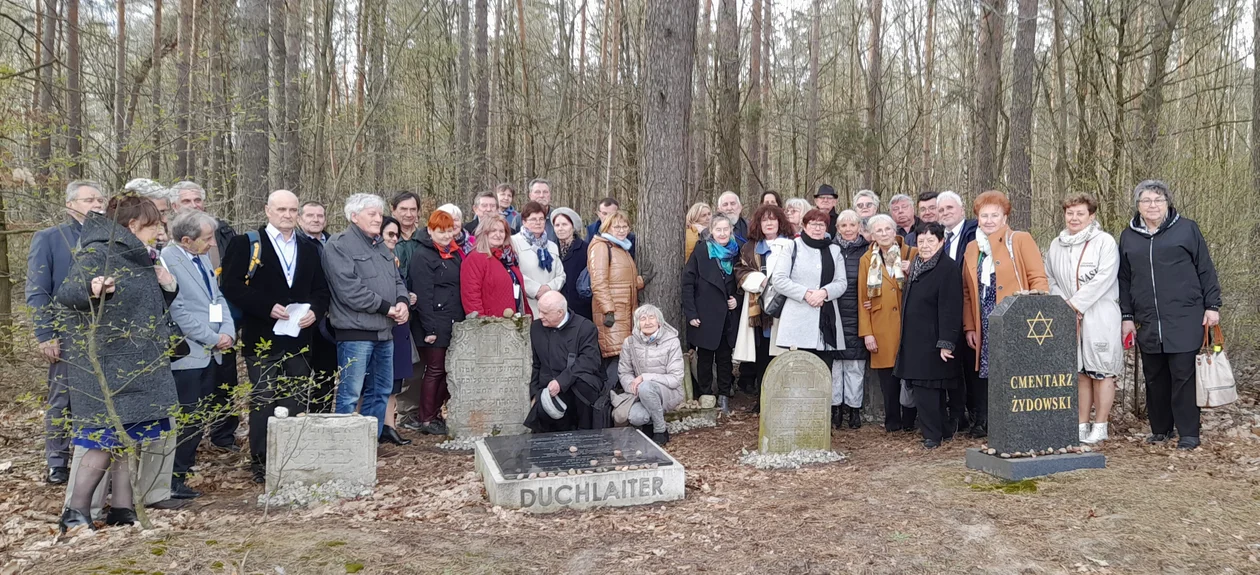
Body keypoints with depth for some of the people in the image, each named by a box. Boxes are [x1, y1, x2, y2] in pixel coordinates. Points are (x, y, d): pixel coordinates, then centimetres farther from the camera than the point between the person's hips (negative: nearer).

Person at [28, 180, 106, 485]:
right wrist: (46, 336, -10)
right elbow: (37, 292, -4)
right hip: (67, 335, -3)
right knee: (61, 401, 5)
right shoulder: (48, 238, 0)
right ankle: (57, 465, 17)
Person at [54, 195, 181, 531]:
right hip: (106, 366, -9)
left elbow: (153, 308, 23)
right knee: (107, 439, -7)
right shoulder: (97, 253, -12)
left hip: (139, 366, 9)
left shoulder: (142, 259, 15)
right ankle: (75, 513, 4)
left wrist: (168, 287, 3)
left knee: (131, 439, 9)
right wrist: (92, 290, -44)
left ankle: (122, 509, 16)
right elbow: (65, 294, -23)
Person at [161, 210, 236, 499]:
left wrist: (227, 331, 1)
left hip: (210, 353, 8)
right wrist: (213, 339, -13)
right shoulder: (167, 260, -14)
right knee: (186, 419, -4)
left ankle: (182, 471, 22)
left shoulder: (202, 257, 13)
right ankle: (174, 480, 6)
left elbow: (217, 296, 17)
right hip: (187, 354, -8)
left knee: (200, 418, 12)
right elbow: (178, 311, -18)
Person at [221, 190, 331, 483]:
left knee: (298, 401, 7)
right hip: (262, 338, -4)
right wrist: (267, 307, -17)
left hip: (299, 338, 4)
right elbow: (231, 285, -8)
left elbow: (322, 290, 15)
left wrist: (315, 311, -6)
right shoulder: (246, 244, 0)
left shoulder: (310, 249, 15)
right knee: (263, 401, 0)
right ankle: (261, 462, 9)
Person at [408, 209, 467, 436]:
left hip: (453, 322, 7)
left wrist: (461, 319, 9)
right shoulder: (423, 256, -10)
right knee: (435, 371, 0)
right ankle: (427, 419, 12)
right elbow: (423, 294, -16)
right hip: (435, 324, -7)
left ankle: (433, 413, 23)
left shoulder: (454, 253, 15)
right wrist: (429, 328, -19)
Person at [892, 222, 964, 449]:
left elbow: (950, 309, -17)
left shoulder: (948, 268, -13)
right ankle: (942, 430, 23)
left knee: (925, 387, -7)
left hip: (932, 341, -8)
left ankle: (932, 434, 4)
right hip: (914, 338, 8)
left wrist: (946, 343, -20)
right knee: (925, 387, 12)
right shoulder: (915, 266, 14)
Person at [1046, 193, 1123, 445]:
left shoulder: (1105, 242, -5)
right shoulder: (1056, 245, 11)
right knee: (1080, 372, 9)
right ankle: (1082, 425, 15)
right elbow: (1050, 279, 12)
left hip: (1100, 317, -5)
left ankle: (1100, 427, 6)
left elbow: (1104, 278, -14)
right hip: (1068, 319, 5)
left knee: (1101, 372, -1)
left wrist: (1075, 304, -15)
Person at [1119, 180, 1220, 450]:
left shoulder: (1187, 229, 3)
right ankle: (1160, 429, 19)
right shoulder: (1128, 237, 11)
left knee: (1183, 375, -3)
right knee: (1154, 377, 8)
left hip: (1185, 321, -3)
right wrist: (1127, 316, 12)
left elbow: (1206, 270, 4)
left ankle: (1189, 433, 5)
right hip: (1147, 324, 3)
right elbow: (1124, 280, 15)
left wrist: (1212, 306, -1)